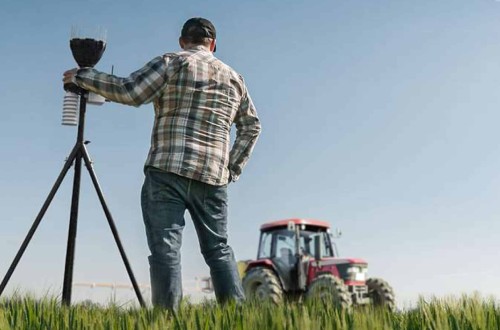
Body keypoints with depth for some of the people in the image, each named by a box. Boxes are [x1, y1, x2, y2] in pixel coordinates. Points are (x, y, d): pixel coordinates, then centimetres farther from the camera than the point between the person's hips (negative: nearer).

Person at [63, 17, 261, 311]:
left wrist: (82, 76, 7)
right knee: (218, 248, 13)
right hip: (213, 178, 4)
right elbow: (252, 127, 23)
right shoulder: (234, 77, 20)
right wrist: (233, 167, 23)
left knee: (165, 249, -4)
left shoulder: (171, 63, 5)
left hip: (167, 172, -4)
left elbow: (129, 92, -5)